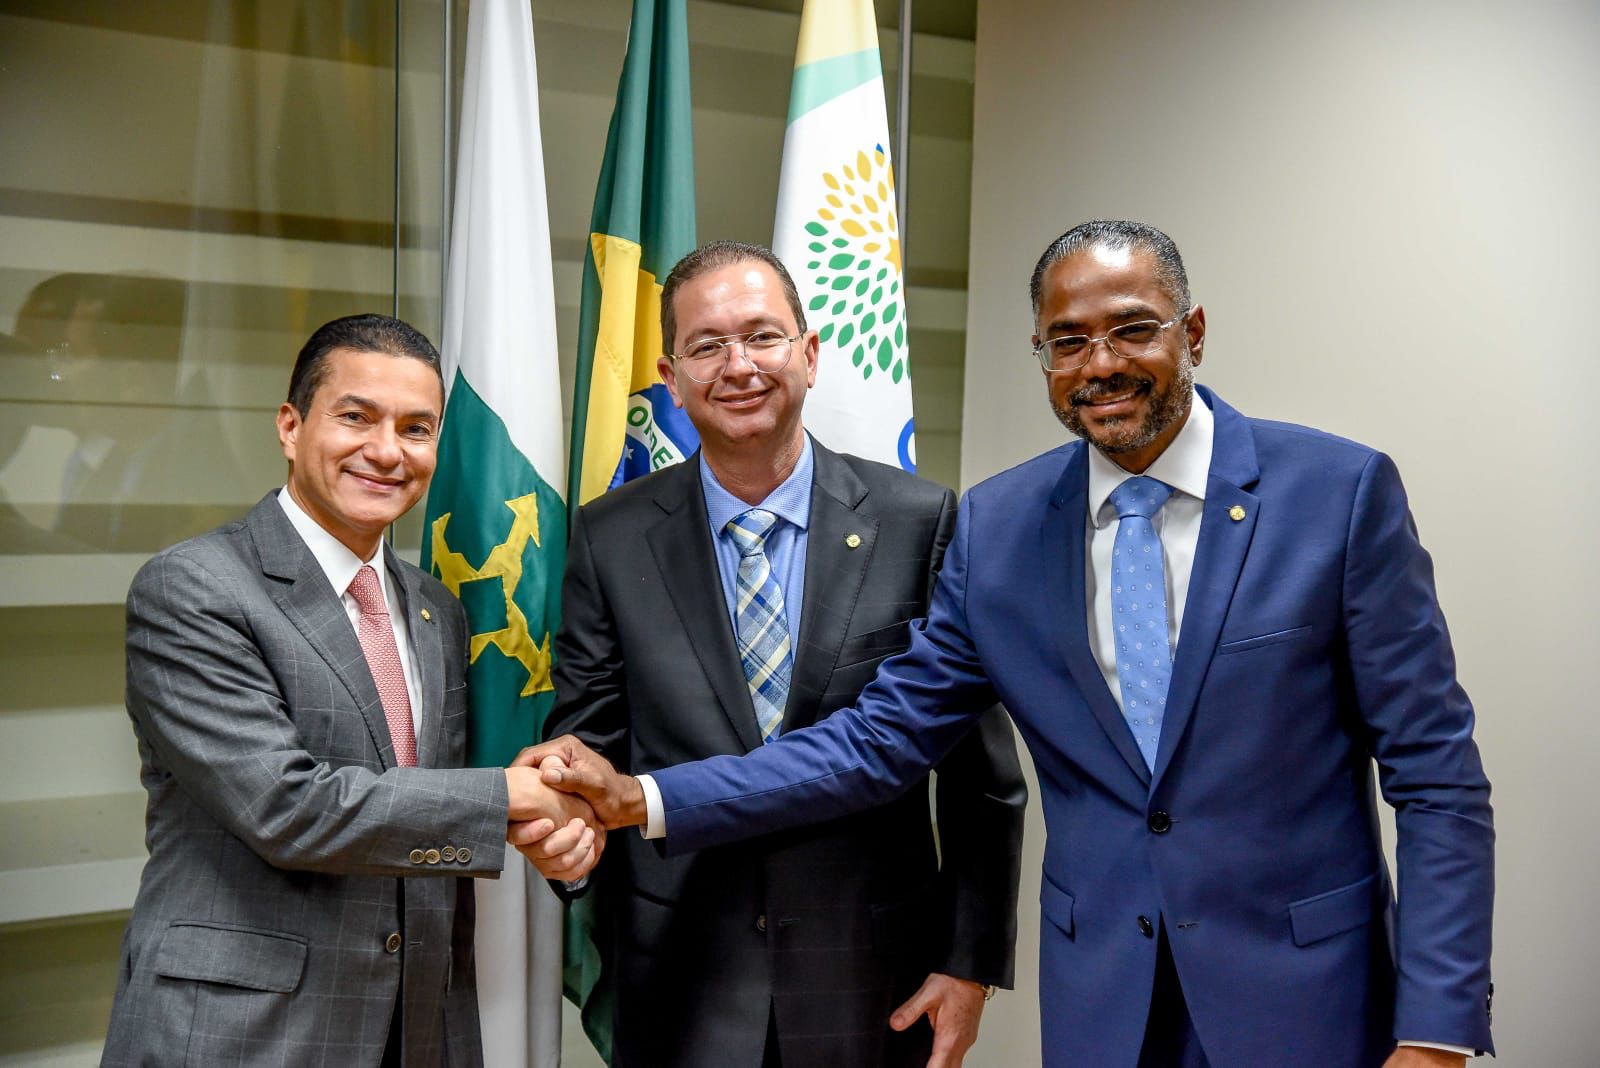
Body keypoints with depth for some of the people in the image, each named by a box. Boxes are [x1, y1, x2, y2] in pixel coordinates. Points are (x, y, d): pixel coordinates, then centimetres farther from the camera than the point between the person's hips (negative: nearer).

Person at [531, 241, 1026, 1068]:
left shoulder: (921, 522, -6)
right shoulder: (610, 537, -2)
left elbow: (980, 763, -2)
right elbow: (588, 733, 3)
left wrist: (972, 960, -3)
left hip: (871, 979, 0)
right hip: (680, 985, 1)